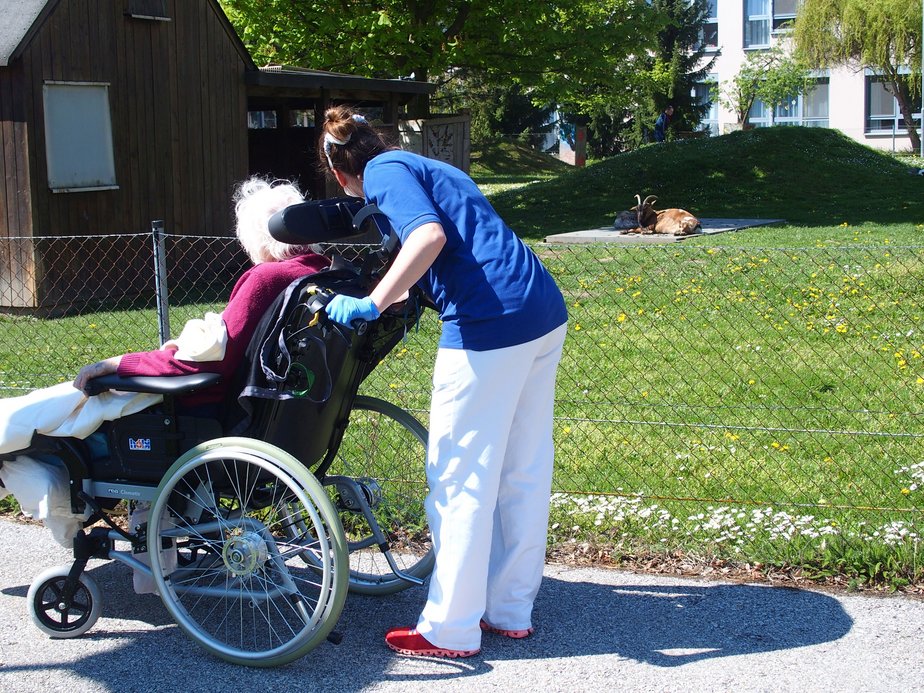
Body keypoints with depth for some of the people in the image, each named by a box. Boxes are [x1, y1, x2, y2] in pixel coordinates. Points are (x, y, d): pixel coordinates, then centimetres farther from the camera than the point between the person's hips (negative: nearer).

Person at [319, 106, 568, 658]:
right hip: (546, 313, 9)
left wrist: (372, 304, -17)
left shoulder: (384, 172, 0)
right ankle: (512, 610, 27)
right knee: (524, 472, 15)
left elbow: (429, 235, -19)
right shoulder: (430, 167, 26)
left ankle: (450, 630, 10)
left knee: (459, 479, 1)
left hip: (491, 324, -9)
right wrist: (402, 297, 37)